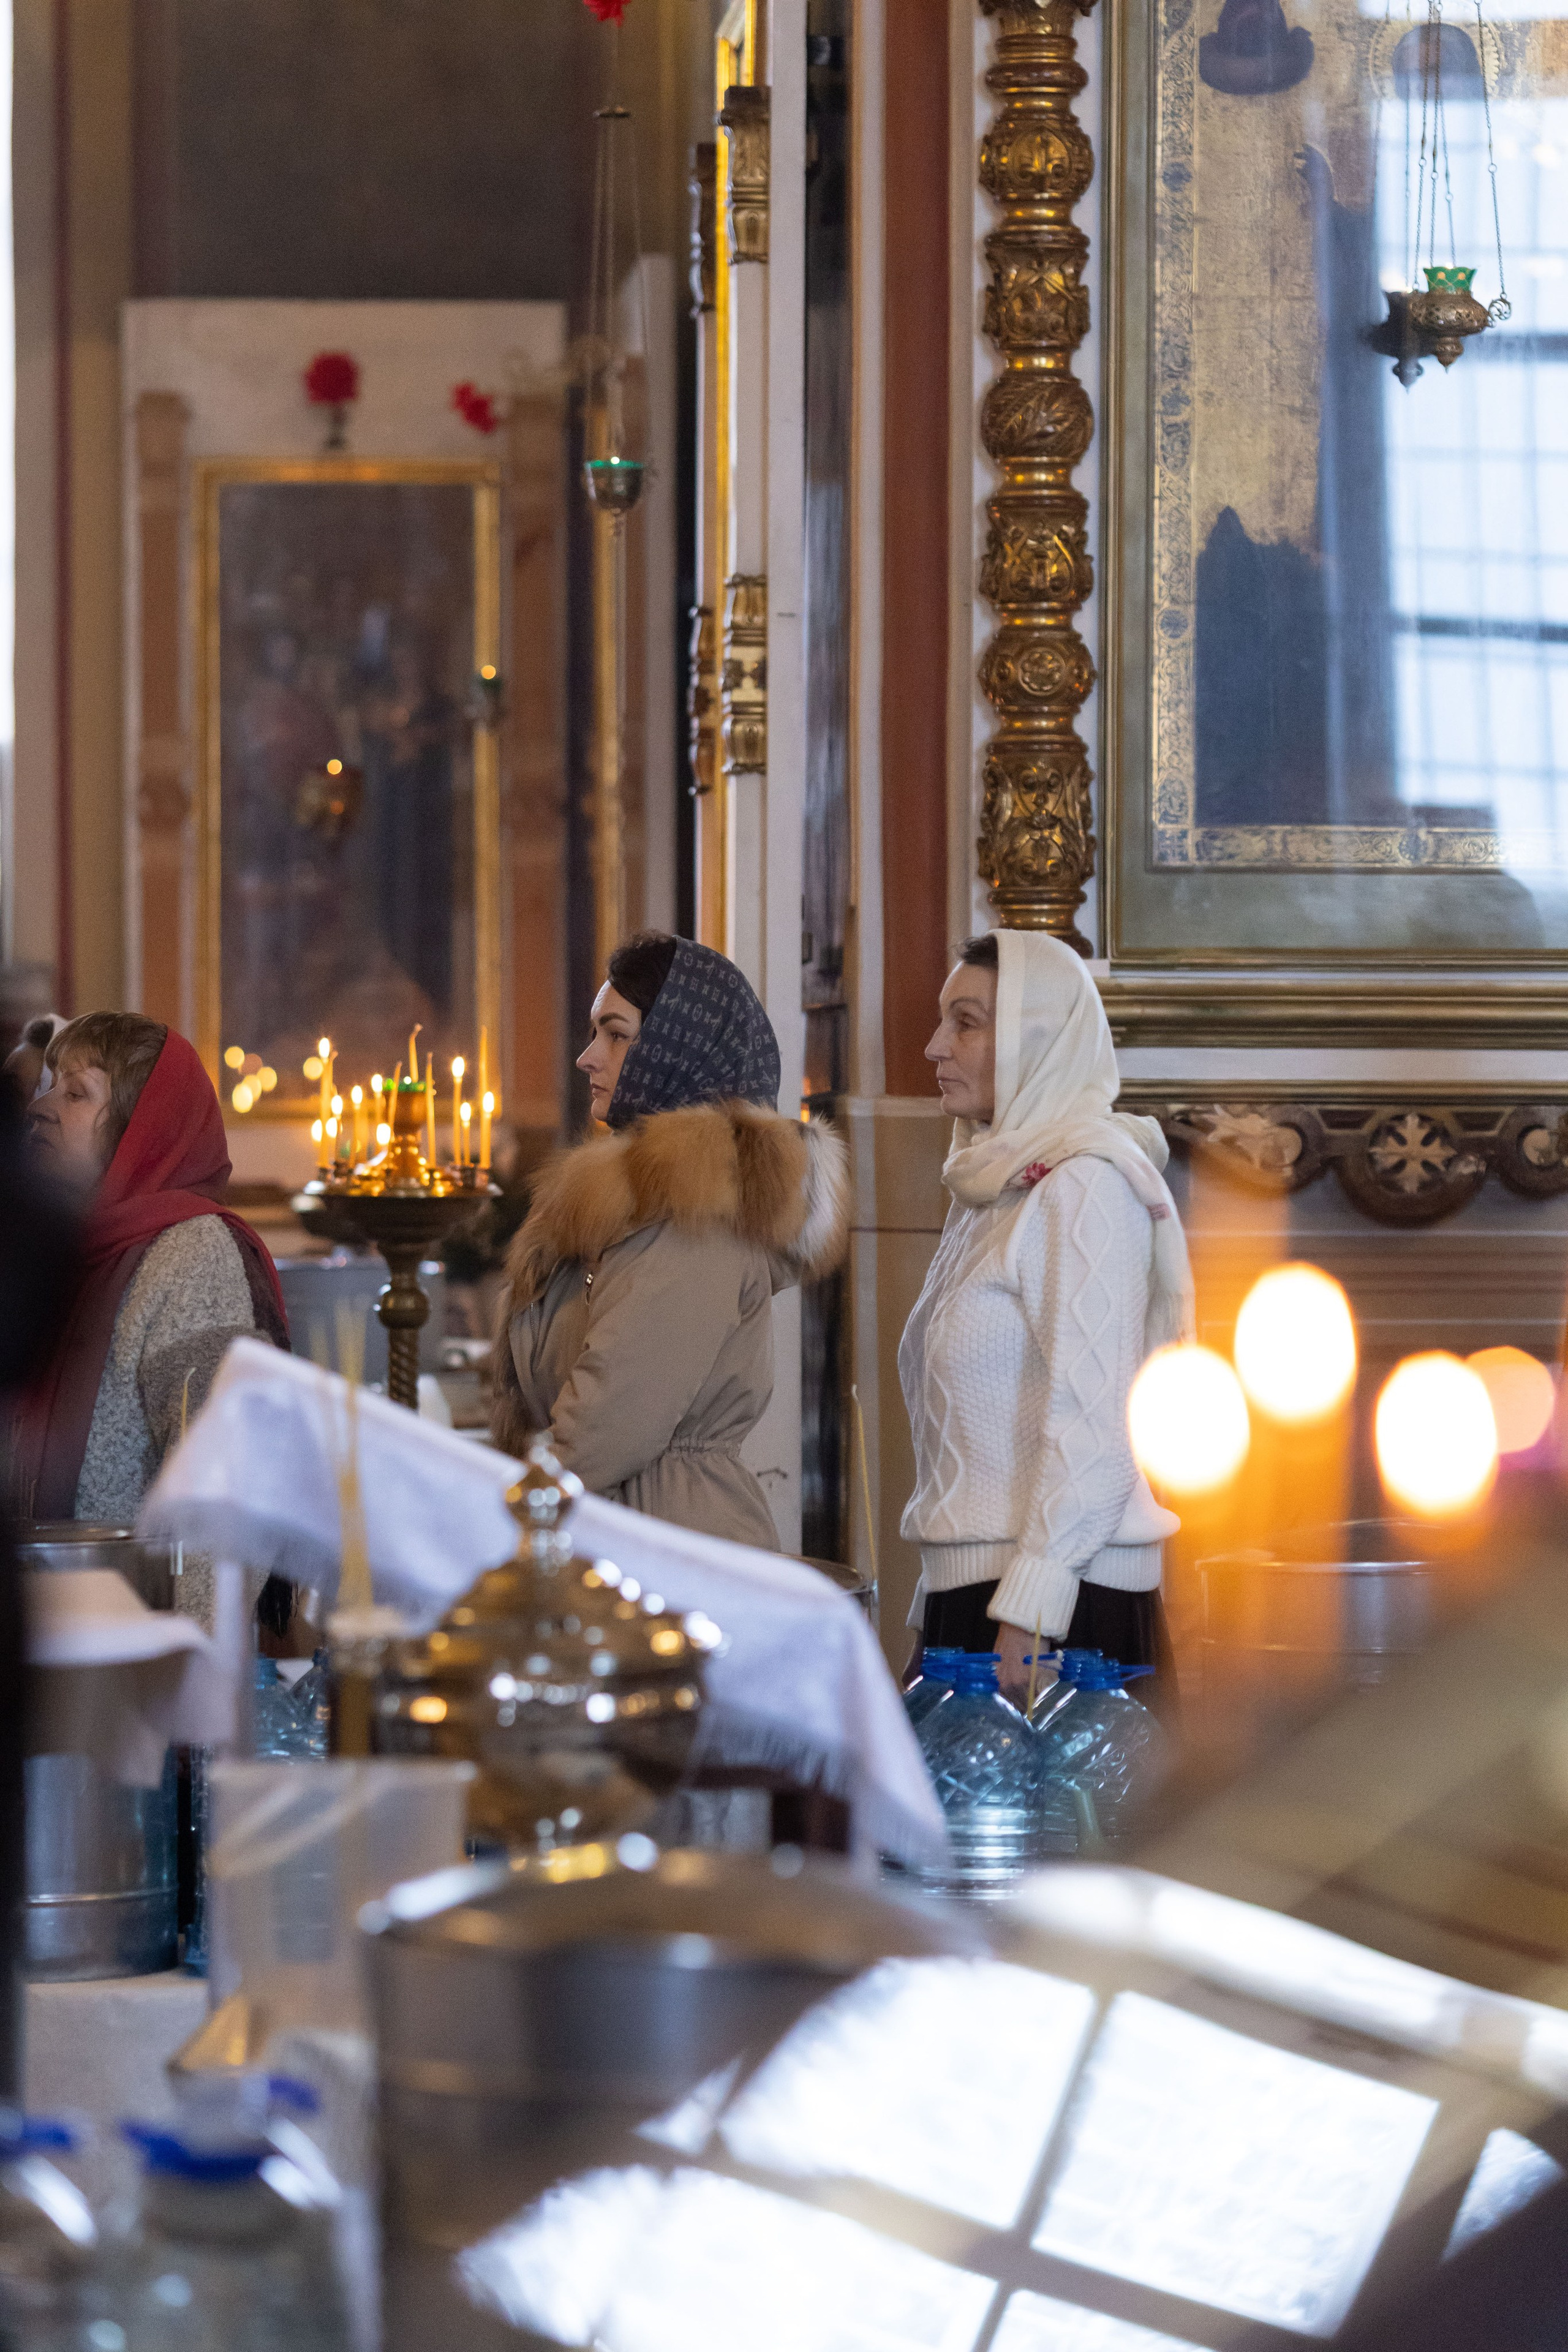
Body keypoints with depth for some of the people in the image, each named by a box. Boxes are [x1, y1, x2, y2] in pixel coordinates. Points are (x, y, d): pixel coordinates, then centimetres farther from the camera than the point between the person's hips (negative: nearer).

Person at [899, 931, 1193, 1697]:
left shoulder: (1084, 1190, -9)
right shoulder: (995, 1189, 18)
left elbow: (1095, 1429, -17)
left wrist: (1028, 1612, -21)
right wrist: (940, 1595, 20)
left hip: (1067, 1601, -8)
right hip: (966, 1589, 8)